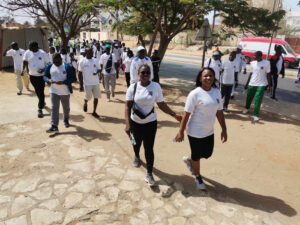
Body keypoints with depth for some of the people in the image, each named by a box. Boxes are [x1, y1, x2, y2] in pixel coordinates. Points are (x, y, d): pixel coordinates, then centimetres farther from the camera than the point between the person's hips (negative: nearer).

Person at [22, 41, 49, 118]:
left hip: (41, 76, -4)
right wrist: (23, 69, -22)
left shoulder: (43, 53, -10)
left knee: (41, 92, -6)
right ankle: (42, 102, 43)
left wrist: (43, 70, -20)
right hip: (32, 75, 4)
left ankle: (40, 109, -1)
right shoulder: (27, 53, 0)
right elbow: (25, 61, -4)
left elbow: (48, 63, -4)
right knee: (37, 91, 18)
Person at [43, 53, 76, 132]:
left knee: (66, 107, 16)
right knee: (54, 108, -4)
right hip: (54, 91, 2)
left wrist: (63, 82, -23)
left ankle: (66, 120, 41)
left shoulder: (67, 67, -10)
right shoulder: (49, 66, 1)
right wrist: (48, 80, -13)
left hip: (65, 92, -2)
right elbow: (45, 76, 11)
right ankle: (54, 126, -3)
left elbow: (73, 78, -11)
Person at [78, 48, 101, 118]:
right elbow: (80, 72, -1)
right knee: (88, 96, -3)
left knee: (96, 97, 3)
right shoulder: (82, 61, -3)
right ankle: (85, 104, 34)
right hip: (87, 83, -3)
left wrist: (97, 72, -13)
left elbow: (99, 69, 13)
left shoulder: (95, 60, 7)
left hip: (96, 82, 3)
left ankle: (94, 112, 15)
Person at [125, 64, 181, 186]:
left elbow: (161, 104, -5)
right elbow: (128, 106, -13)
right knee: (137, 142, 25)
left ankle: (149, 174, 11)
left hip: (150, 122, -2)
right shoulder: (133, 87, -10)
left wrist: (174, 115, -14)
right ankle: (136, 156, 58)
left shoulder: (156, 87, -11)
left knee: (149, 148, -3)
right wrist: (128, 124, -22)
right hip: (135, 122, 2)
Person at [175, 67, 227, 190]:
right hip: (195, 132, -6)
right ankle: (198, 177, 39)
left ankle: (188, 160, 48)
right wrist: (181, 131, -13)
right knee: (196, 156, 13)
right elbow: (186, 114, -15)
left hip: (209, 132, 6)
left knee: (207, 154, 20)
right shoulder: (195, 94, -18)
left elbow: (219, 112, 6)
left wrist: (224, 129, 8)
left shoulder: (217, 92, 0)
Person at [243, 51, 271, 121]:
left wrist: (269, 85, -5)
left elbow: (268, 74, -3)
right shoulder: (252, 63, 2)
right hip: (251, 84, 4)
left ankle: (256, 115, 1)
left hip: (261, 85, -4)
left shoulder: (266, 63, -8)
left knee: (258, 100, -8)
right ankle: (247, 108, 44)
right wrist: (247, 83, 11)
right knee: (249, 97, 17)